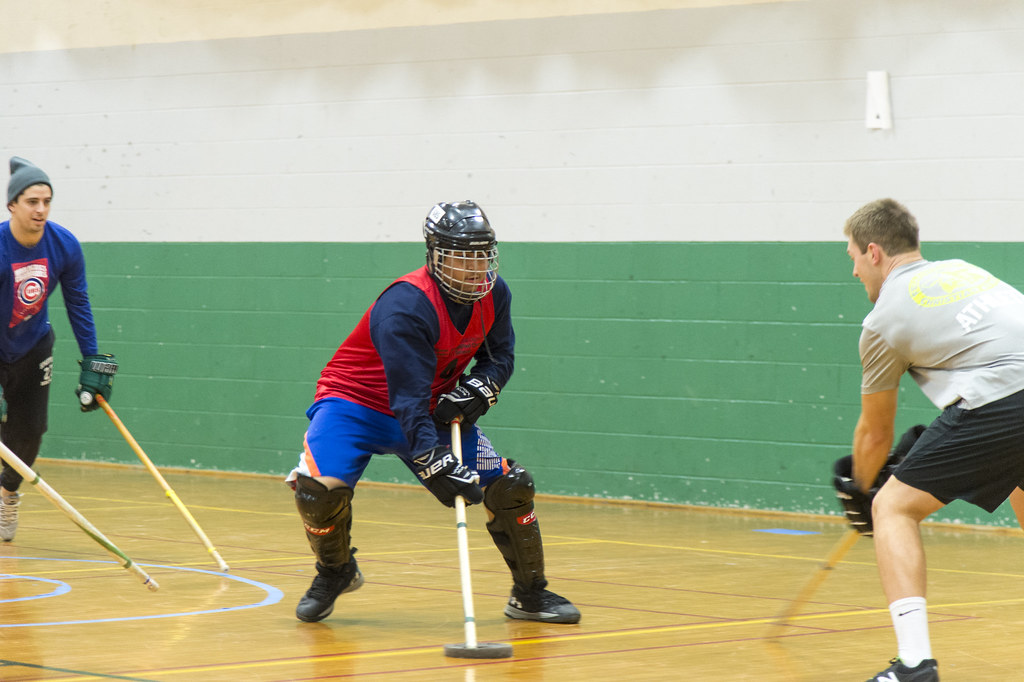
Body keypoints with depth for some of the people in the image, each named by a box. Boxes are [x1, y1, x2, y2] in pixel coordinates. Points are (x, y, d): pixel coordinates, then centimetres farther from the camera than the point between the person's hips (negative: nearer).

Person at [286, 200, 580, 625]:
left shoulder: (494, 294, -9)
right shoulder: (405, 306, -32)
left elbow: (500, 356, 7)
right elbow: (408, 397, -37)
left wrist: (479, 389, -15)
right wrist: (433, 464, -46)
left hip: (435, 410, 6)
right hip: (355, 403, -5)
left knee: (509, 486, -7)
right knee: (321, 489, -28)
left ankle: (531, 593, 13)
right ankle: (335, 572, 4)